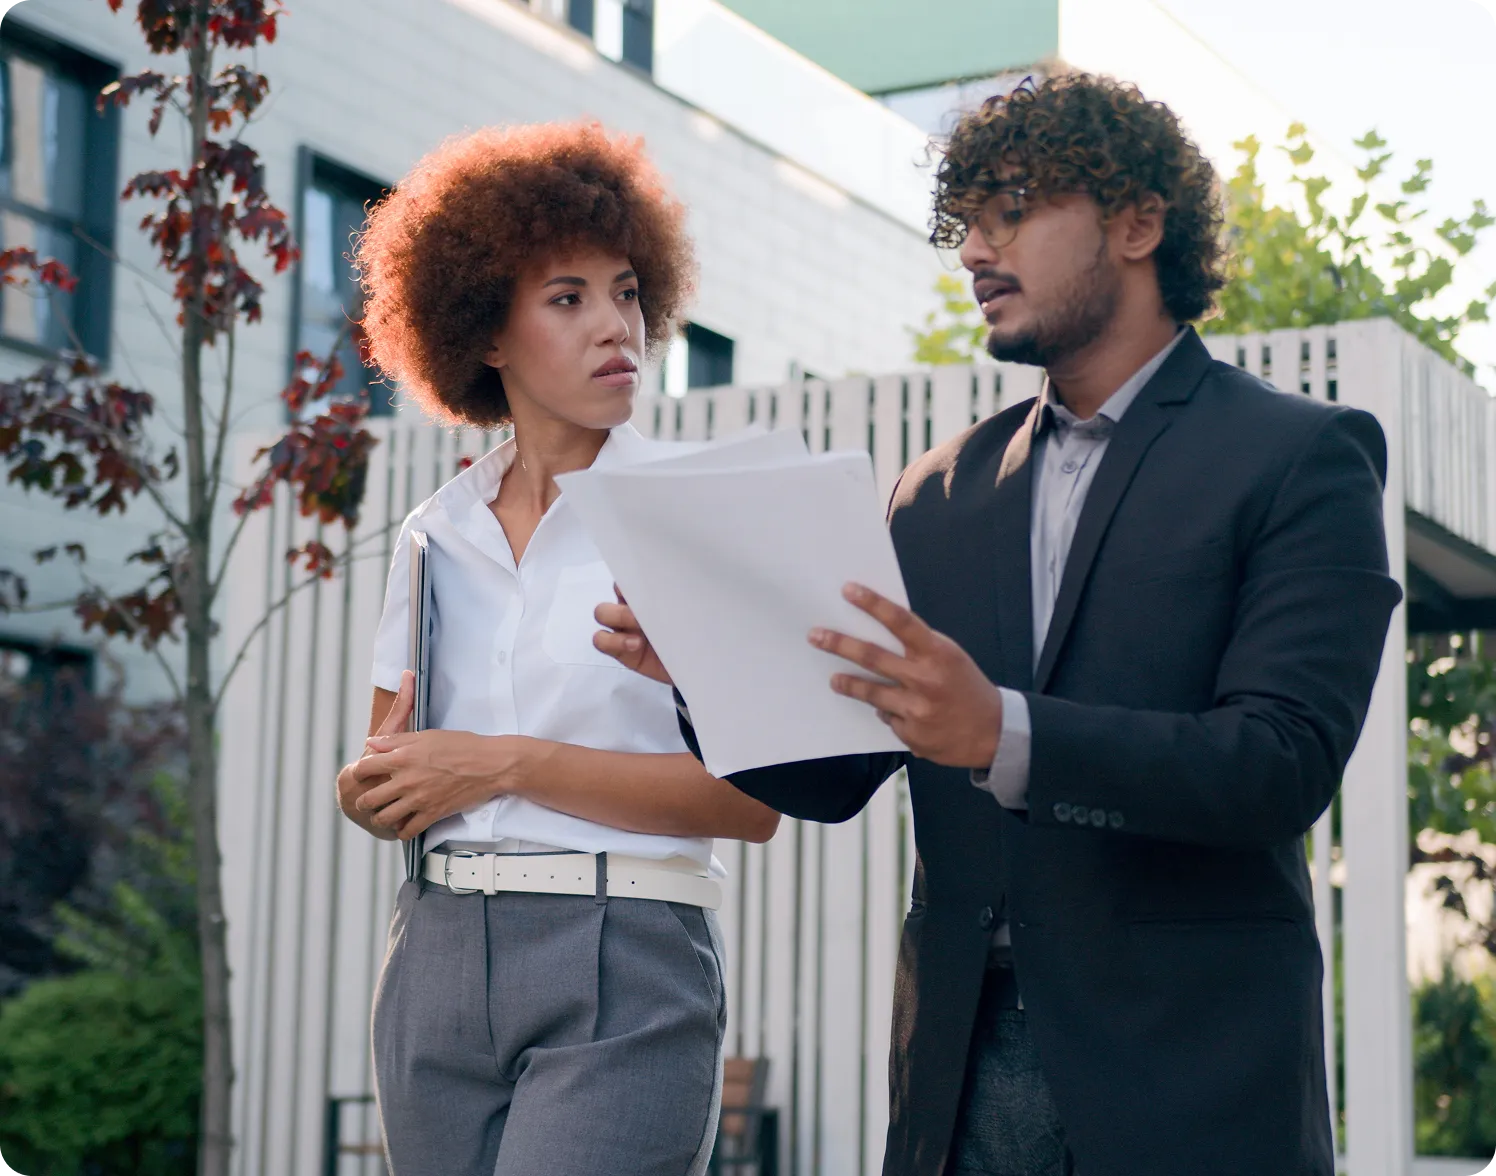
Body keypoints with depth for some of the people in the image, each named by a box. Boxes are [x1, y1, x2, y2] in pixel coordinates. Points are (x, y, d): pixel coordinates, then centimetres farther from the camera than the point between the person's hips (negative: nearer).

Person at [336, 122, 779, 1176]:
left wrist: (509, 764, -13)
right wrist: (372, 792, -5)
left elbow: (752, 798, -9)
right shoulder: (437, 535, 12)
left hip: (622, 967, -5)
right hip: (440, 957, 5)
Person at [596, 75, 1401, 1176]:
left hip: (1188, 1082, -4)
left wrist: (1002, 734, -27)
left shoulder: (1302, 457, -2)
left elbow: (1285, 762, -14)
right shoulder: (942, 489, 13)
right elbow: (837, 777, 10)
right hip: (961, 1071, 4)